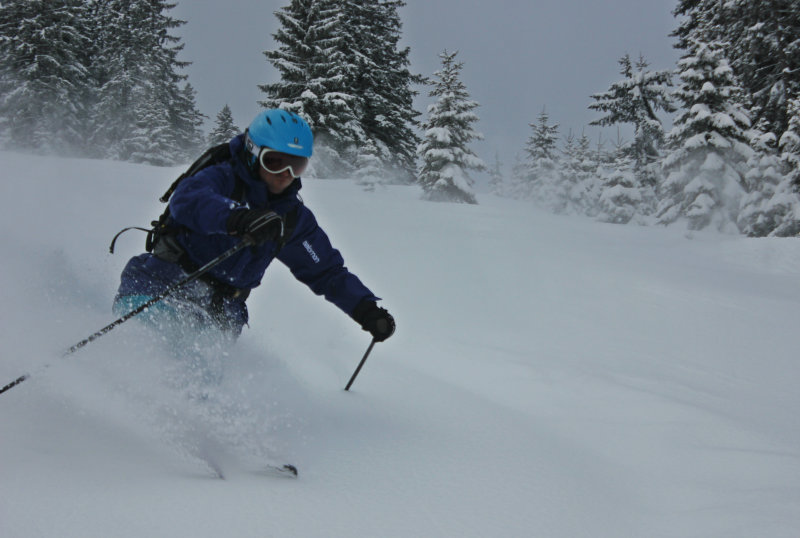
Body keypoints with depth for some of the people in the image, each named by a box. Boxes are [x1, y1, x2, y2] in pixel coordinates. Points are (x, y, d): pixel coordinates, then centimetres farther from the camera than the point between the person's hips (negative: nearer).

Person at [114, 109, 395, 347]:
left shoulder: (293, 218, 10)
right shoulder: (222, 177, -8)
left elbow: (328, 273, 17)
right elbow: (187, 199, -31)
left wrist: (367, 309, 3)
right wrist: (239, 218, -50)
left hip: (219, 313, 5)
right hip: (166, 284, -5)